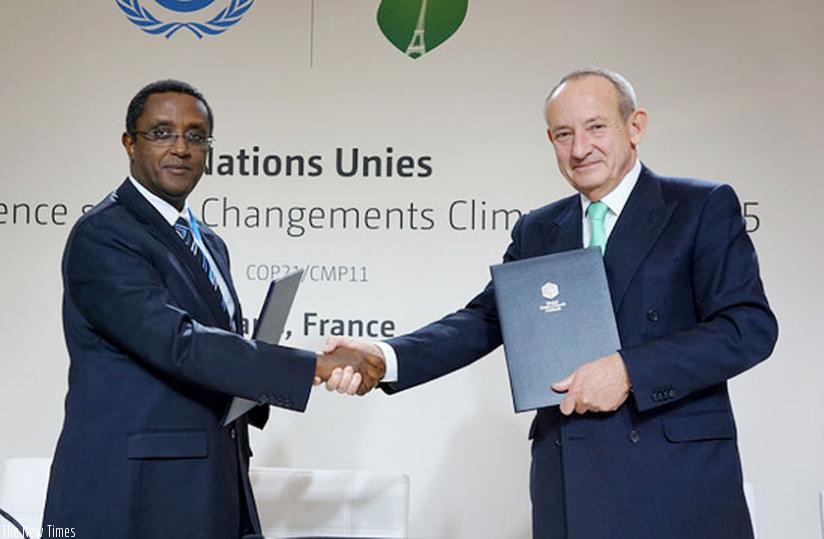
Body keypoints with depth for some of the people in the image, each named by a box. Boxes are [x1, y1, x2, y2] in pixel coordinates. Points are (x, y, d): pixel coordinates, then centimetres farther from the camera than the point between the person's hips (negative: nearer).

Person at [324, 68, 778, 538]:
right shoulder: (537, 231, 13)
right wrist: (386, 358, -10)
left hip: (678, 477, -4)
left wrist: (628, 371, -19)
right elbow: (485, 321, 6)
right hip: (568, 479, 4)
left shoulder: (703, 207, -2)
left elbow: (751, 327, -10)